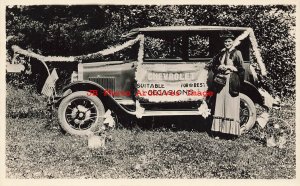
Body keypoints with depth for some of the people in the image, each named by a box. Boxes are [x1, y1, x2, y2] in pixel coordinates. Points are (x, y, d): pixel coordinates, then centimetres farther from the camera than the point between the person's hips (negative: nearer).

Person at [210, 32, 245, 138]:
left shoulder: (236, 53, 0)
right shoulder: (221, 54, 15)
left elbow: (241, 69, -5)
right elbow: (214, 66, 20)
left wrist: (229, 67, -11)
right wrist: (219, 67, 0)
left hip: (232, 82, -5)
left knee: (231, 107, -5)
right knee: (220, 106, 3)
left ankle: (232, 132, -1)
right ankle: (219, 131, 7)